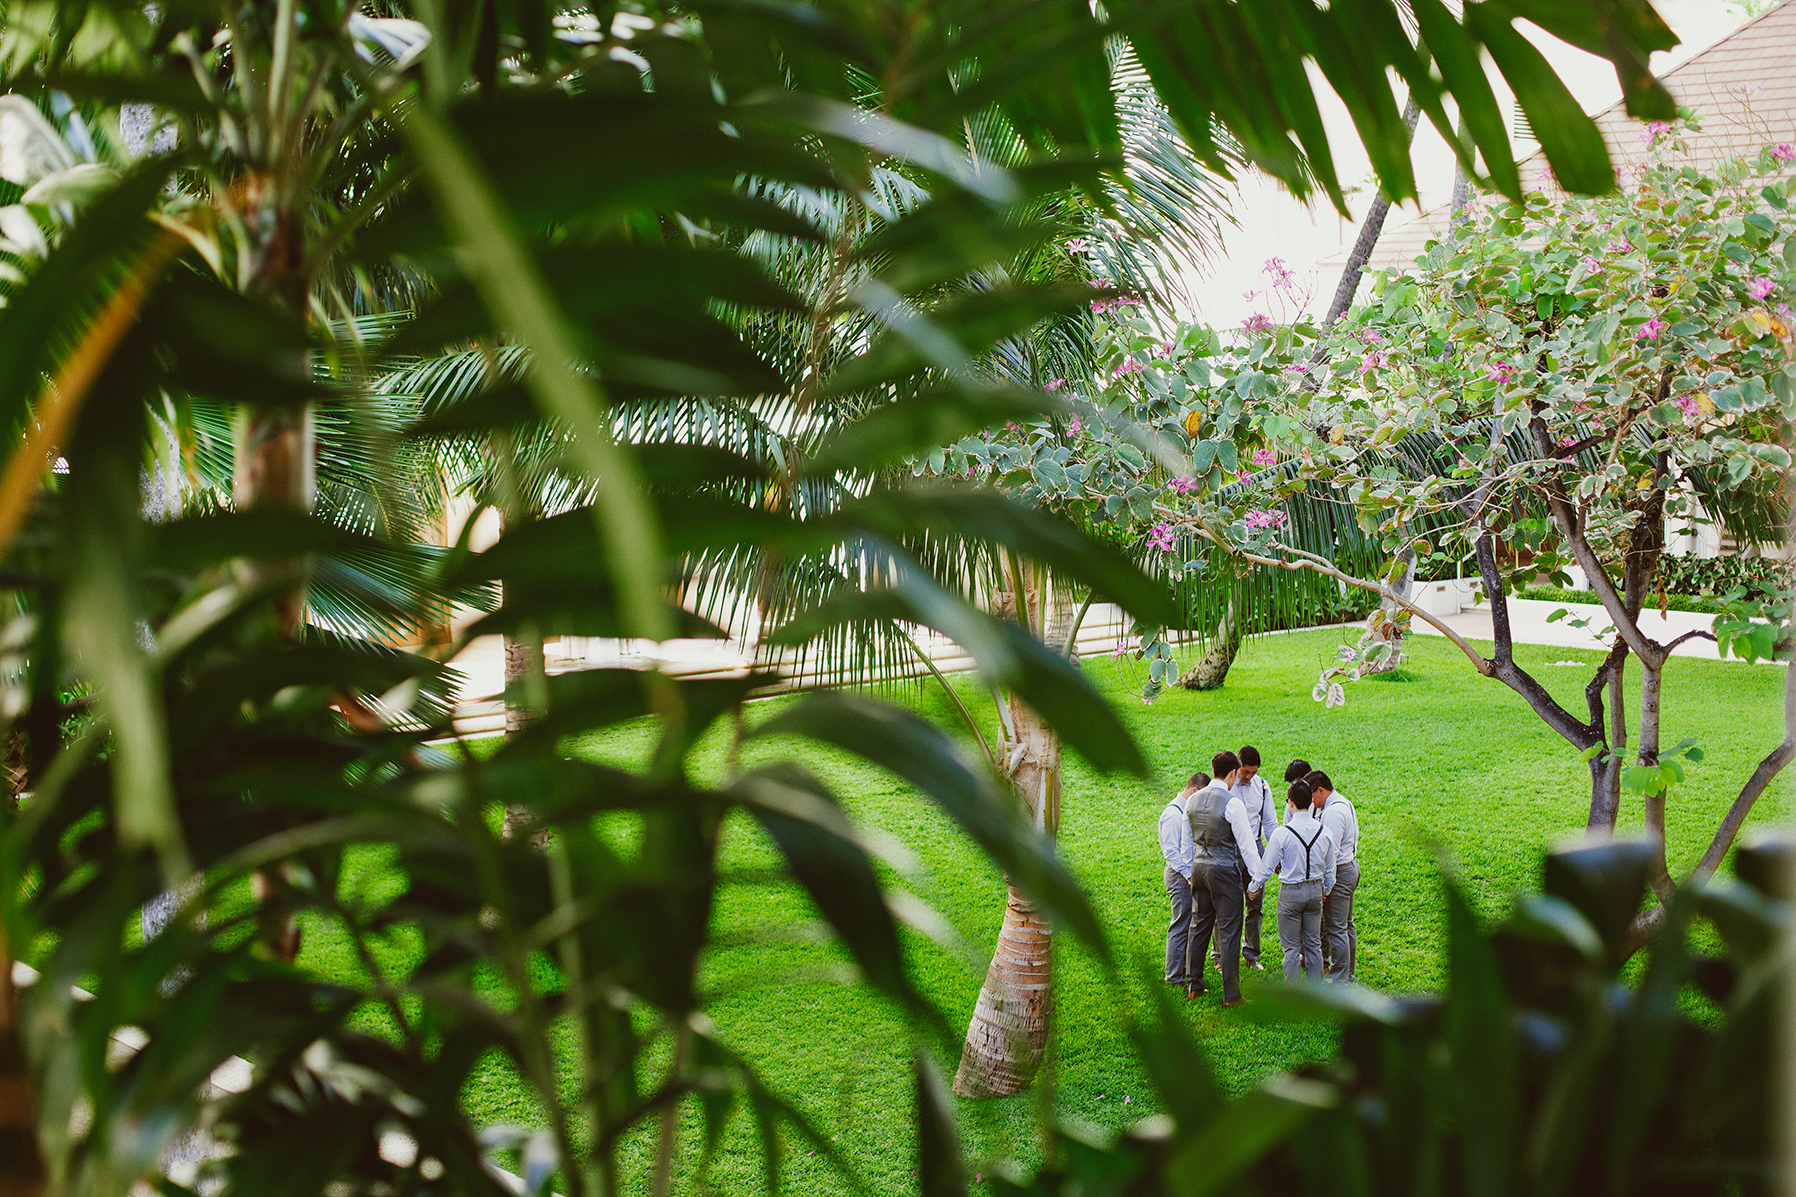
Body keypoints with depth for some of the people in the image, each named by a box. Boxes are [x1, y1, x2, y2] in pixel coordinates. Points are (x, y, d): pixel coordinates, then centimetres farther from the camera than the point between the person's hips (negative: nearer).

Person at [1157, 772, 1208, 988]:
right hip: (1180, 876, -9)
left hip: (1192, 874, 9)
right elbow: (1170, 851, -19)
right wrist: (1188, 875, -19)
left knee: (1192, 926, 16)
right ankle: (1174, 976, 5)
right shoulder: (1173, 813, -17)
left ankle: (1188, 969, 27)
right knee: (1180, 927, -3)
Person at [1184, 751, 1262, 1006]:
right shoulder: (1232, 804, -16)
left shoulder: (1193, 799, 5)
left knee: (1199, 925, 17)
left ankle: (1193, 985, 25)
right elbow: (1246, 844, -13)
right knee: (1228, 930, -1)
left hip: (1199, 867, 7)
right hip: (1224, 870, -7)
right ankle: (1231, 994, 3)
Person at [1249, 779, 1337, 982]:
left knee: (1291, 947, 6)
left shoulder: (1282, 834, -18)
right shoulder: (1324, 832, -4)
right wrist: (1325, 890, 26)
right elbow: (1330, 869, 9)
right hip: (1315, 890, 4)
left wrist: (1255, 886, 10)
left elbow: (1267, 866, -9)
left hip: (1291, 892, -4)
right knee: (1313, 944, 15)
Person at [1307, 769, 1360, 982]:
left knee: (1336, 928, -4)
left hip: (1340, 871, -11)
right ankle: (1348, 974, 29)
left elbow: (1330, 851, -24)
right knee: (1347, 925, 18)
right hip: (1350, 866, 11)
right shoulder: (1344, 804, 11)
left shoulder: (1333, 812, -22)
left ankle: (1339, 980, 1)